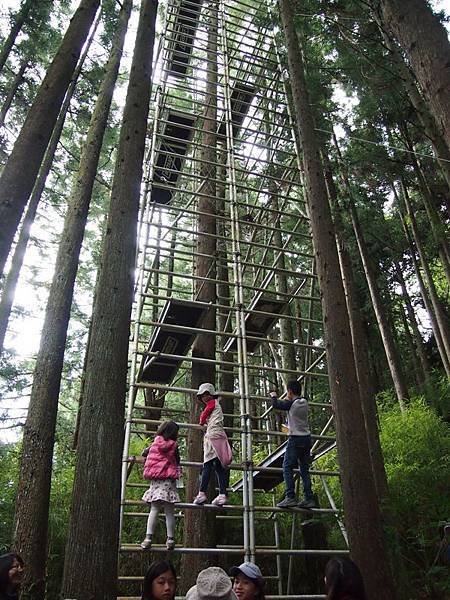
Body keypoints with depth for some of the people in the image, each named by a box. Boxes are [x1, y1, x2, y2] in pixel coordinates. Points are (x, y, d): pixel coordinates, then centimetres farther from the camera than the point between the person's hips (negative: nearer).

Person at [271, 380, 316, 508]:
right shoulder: (305, 402, 7)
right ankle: (309, 499, 8)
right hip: (307, 438, 7)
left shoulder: (290, 404, -10)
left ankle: (290, 497, -12)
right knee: (304, 469, 10)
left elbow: (276, 405, 5)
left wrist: (274, 396, 23)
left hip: (295, 439, -7)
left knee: (287, 467, -5)